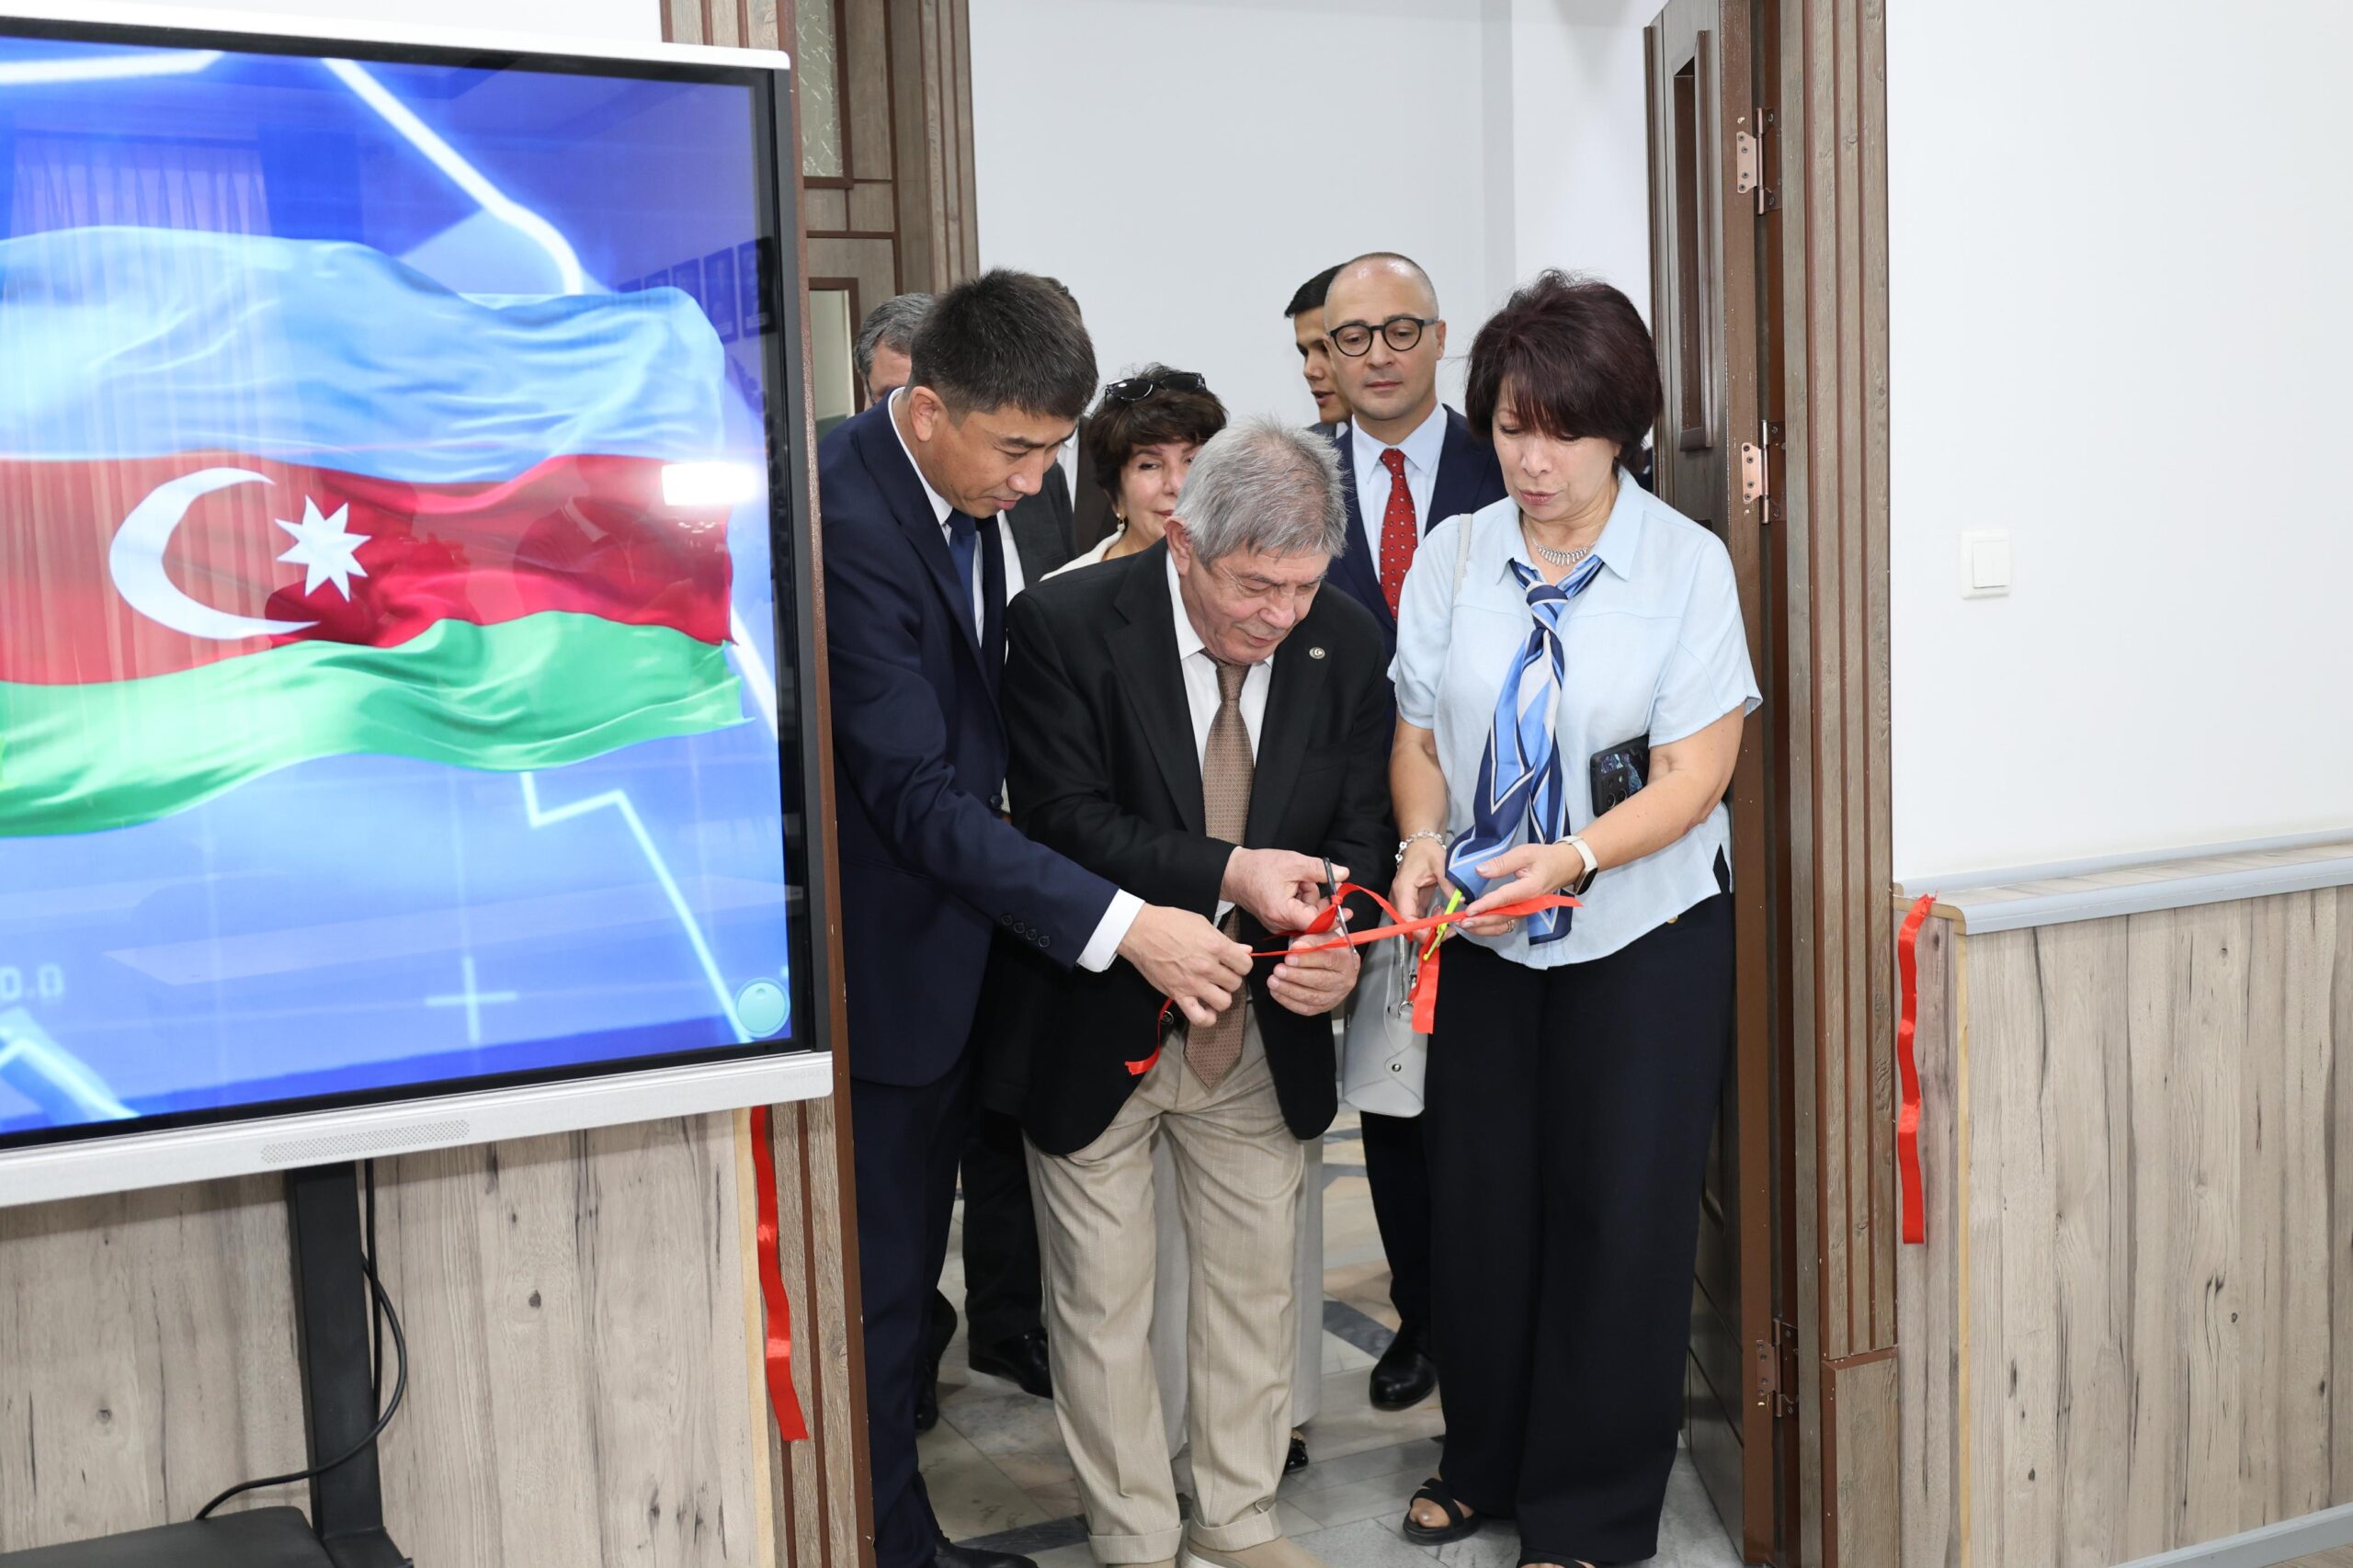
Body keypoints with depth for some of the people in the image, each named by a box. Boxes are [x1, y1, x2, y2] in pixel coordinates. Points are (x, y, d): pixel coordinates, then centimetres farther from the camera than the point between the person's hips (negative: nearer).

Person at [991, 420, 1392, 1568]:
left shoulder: (1345, 645, -5)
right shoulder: (1067, 625, -17)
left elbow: (1359, 828, -1)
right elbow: (1063, 822, -22)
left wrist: (1342, 949, -21)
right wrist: (1228, 874, -31)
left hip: (1264, 1036, 4)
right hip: (1100, 1030, -3)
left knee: (1256, 1281, 17)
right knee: (1101, 1300, 10)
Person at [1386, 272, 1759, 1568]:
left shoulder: (1686, 564, -9)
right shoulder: (1451, 559, 0)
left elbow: (1692, 777, -13)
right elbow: (1419, 736, 4)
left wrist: (1571, 857, -29)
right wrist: (1423, 844, -16)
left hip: (1644, 937, -3)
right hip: (1483, 938, 3)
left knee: (1616, 1216, 5)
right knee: (1480, 1198, 13)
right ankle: (1485, 1461, 35)